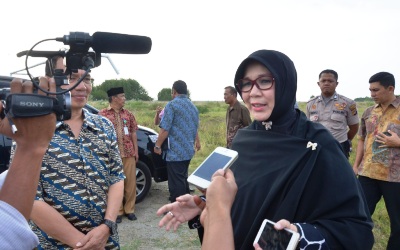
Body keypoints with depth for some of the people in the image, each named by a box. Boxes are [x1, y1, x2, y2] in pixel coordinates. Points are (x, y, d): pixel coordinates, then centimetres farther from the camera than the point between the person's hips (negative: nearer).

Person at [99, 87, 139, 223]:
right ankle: (118, 211, 17)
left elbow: (133, 133, 13)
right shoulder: (103, 114, -1)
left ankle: (129, 209, 20)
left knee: (131, 182, 6)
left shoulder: (128, 114, 11)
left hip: (129, 153, 3)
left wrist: (136, 151, 8)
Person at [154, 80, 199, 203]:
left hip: (175, 152, -8)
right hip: (188, 150, 8)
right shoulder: (193, 107, 14)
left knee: (176, 183, -2)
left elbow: (165, 129, -15)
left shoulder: (172, 105, -10)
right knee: (183, 179, 19)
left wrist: (157, 145, -5)